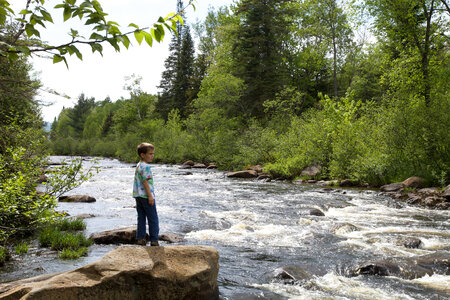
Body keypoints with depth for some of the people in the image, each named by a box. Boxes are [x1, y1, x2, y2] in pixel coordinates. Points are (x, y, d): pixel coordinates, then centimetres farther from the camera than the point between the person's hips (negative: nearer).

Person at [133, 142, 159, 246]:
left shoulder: (138, 166, 14)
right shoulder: (146, 166, -15)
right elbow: (145, 182, -19)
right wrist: (150, 196, -18)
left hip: (138, 195, 9)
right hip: (146, 196, -9)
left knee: (141, 217, 12)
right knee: (153, 218, -1)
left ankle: (140, 239, 13)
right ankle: (154, 240, 1)